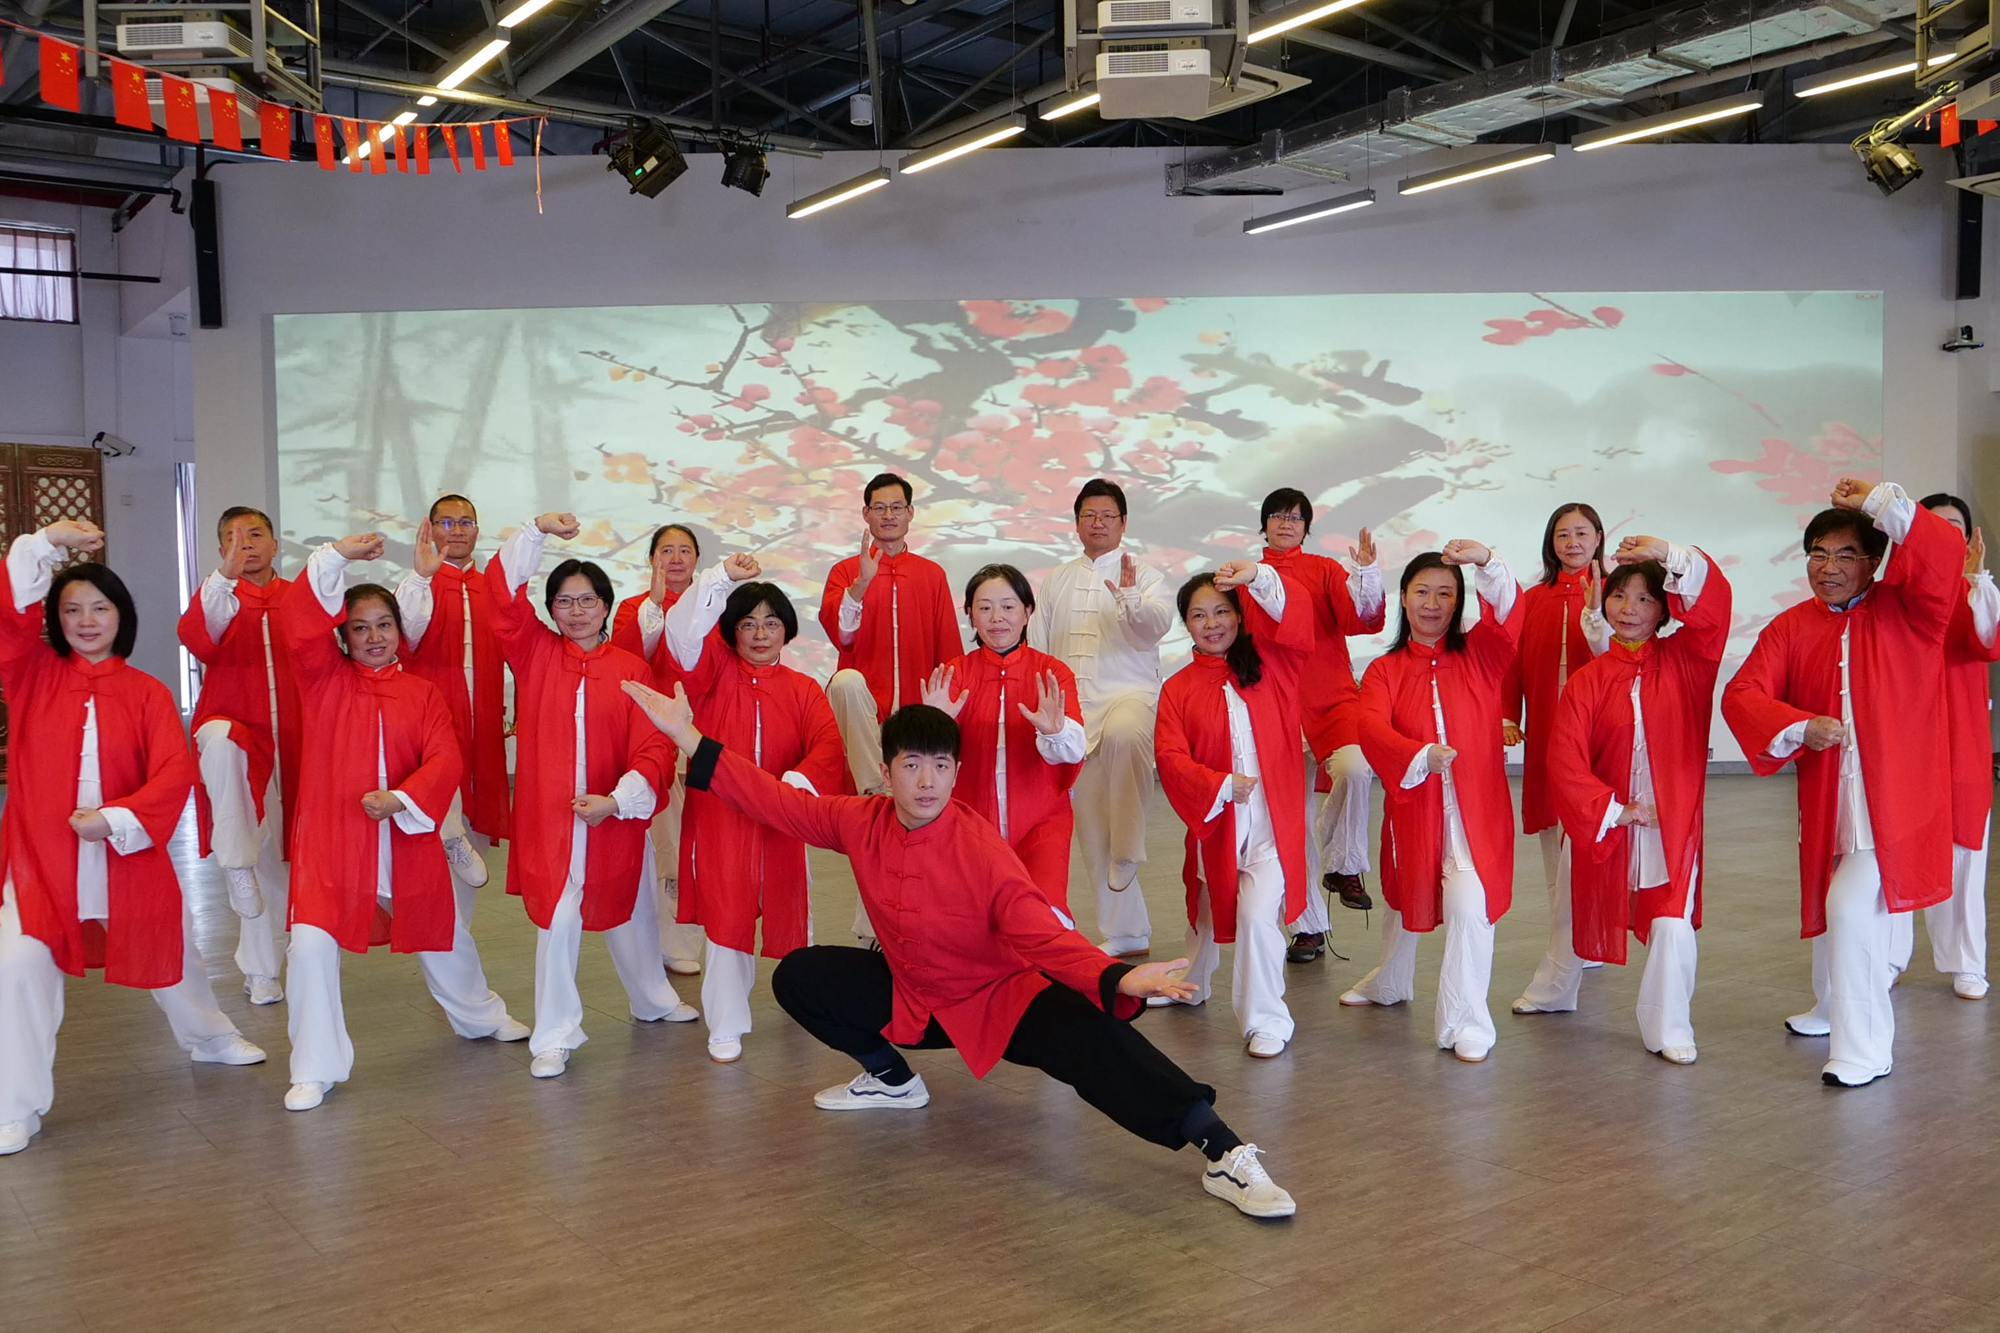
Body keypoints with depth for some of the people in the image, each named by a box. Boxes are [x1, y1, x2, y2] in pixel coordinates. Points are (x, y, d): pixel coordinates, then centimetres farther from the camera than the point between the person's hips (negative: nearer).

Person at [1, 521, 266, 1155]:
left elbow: (176, 772, -11)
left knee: (171, 949, 17)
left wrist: (118, 818, -23)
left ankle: (211, 1038, 46)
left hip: (128, 855, 1)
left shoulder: (146, 693, -2)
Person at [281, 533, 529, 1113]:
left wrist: (401, 798, -21)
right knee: (312, 945, -13)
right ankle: (316, 1070, 4)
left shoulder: (421, 692, 3)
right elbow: (301, 622, -15)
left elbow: (446, 760, -7)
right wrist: (337, 555, -23)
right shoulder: (324, 679, 1)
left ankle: (481, 1016, 44)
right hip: (331, 838, -1)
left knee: (442, 936, 17)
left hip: (407, 838, 1)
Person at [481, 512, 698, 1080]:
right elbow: (502, 591, -9)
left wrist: (618, 800, -20)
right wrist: (535, 530, -18)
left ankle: (653, 1000, 43)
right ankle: (553, 1038, 12)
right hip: (546, 816, 0)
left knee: (629, 914, 18)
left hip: (617, 819, 1)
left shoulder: (631, 670, -4)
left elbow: (654, 748, -9)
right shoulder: (534, 653, 1)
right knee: (556, 920, -3)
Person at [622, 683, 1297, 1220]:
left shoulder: (982, 849, -24)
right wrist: (687, 735, -4)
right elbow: (775, 800, -2)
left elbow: (1044, 936, -30)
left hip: (1002, 1000, -6)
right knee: (798, 977, 1)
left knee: (1090, 1039, -32)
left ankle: (1223, 1152, -30)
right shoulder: (861, 823, -10)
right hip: (911, 998, 6)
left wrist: (1118, 980, -49)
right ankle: (891, 1079, 19)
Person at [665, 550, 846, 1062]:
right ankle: (725, 1030, 10)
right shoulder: (714, 672, 2)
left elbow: (828, 746, -10)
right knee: (725, 921, -2)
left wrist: (796, 784, -28)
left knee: (789, 914, 14)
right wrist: (721, 577, -24)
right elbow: (682, 633, -16)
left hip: (779, 824, 1)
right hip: (717, 821, -1)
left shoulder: (803, 689, 3)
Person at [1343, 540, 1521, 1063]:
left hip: (1474, 808, -2)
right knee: (1404, 899, 21)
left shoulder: (1478, 655, 2)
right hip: (1411, 805, 2)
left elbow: (1507, 614, -18)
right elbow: (1371, 727, -17)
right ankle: (1390, 983, 50)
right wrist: (1420, 756, -33)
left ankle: (1465, 1023, -3)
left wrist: (1485, 563, -35)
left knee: (1470, 903, -18)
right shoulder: (1384, 670, 1)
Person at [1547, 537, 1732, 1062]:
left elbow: (1713, 600, -16)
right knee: (1591, 917, 18)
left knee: (1673, 925, -12)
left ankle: (1667, 1030, 5)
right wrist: (1612, 811, -14)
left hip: (1671, 823, 0)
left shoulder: (1683, 661, -1)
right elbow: (1565, 762, -11)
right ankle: (1557, 993, 43)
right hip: (1603, 822, 0)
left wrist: (1669, 554, -25)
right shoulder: (1587, 681, -4)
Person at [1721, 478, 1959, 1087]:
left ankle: (1864, 1048, -3)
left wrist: (1879, 500, -20)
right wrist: (1800, 728, -22)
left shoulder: (1905, 611, -4)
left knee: (1853, 907, -15)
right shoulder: (1791, 628, 4)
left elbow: (1945, 556, -23)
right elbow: (1742, 694, -6)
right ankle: (1833, 1009, 44)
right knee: (1828, 904, 20)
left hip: (1895, 796, -5)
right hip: (1826, 796, 5)